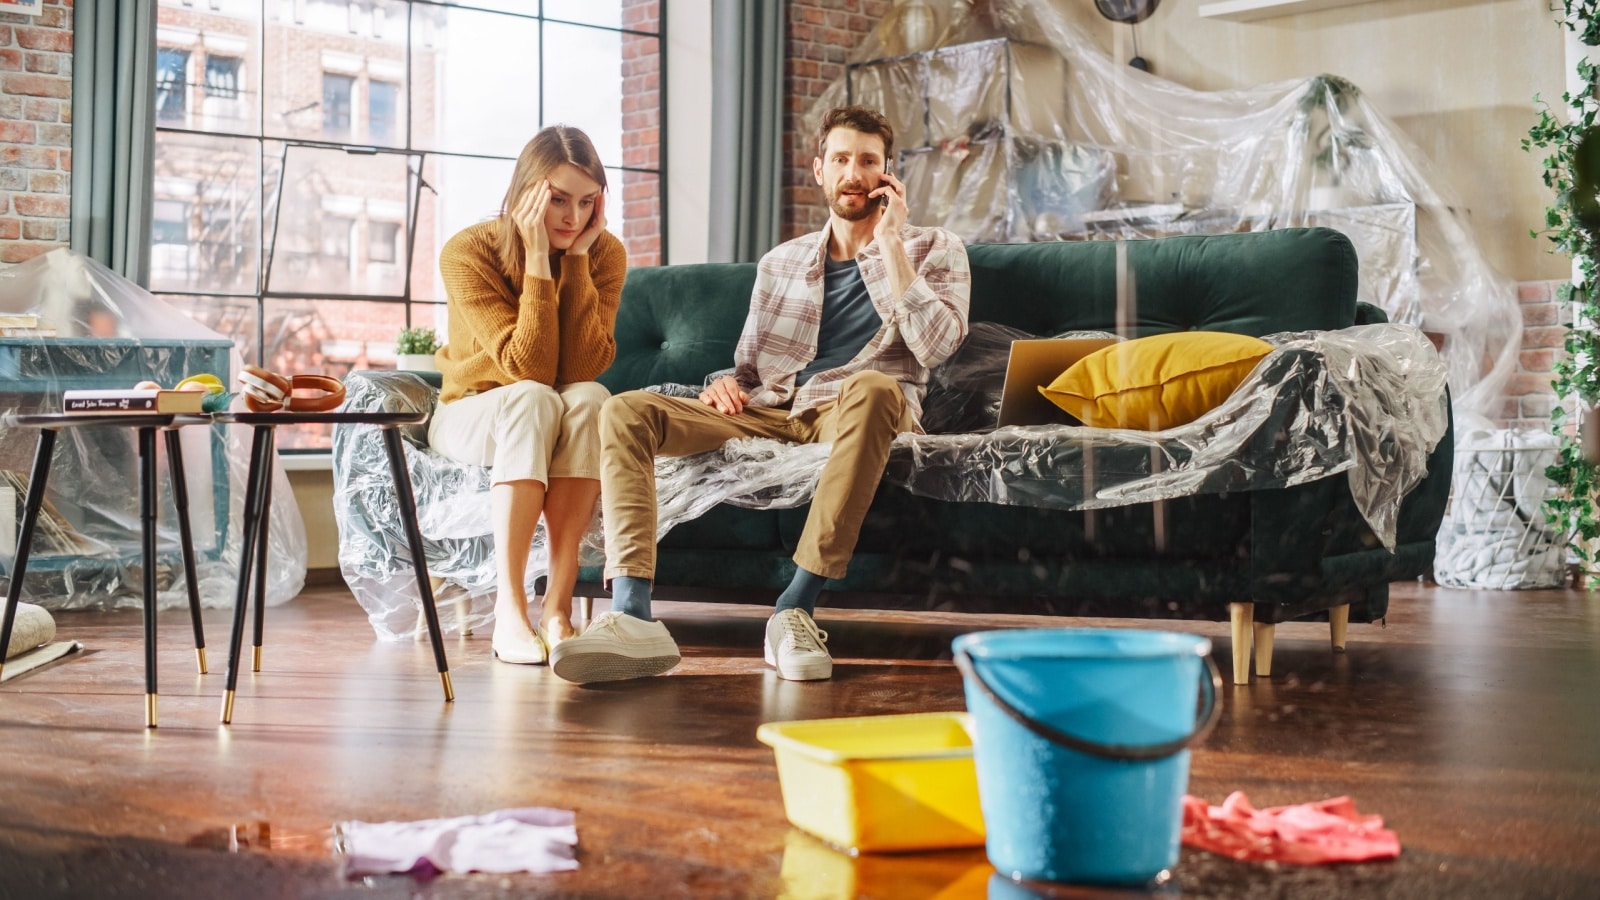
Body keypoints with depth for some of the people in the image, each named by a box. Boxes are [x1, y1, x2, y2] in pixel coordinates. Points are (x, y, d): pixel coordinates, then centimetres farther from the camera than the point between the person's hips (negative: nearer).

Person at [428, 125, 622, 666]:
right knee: (534, 399, -36)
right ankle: (509, 612, -41)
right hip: (471, 414, -2)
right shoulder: (468, 252, -20)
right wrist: (538, 261, -32)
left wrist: (577, 258, -26)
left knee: (589, 398, -32)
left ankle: (558, 605, -36)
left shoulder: (605, 254, -10)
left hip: (555, 430, 3)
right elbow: (528, 369, -28)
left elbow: (585, 367, -24)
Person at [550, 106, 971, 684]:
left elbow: (934, 346, -7)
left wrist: (890, 244, -6)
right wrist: (727, 385, -1)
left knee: (872, 386, -41)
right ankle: (632, 617, -37)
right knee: (626, 411, -17)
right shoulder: (779, 264, 23)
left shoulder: (934, 251, 12)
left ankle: (796, 609, -39)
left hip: (848, 416, -4)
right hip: (768, 416, 4)